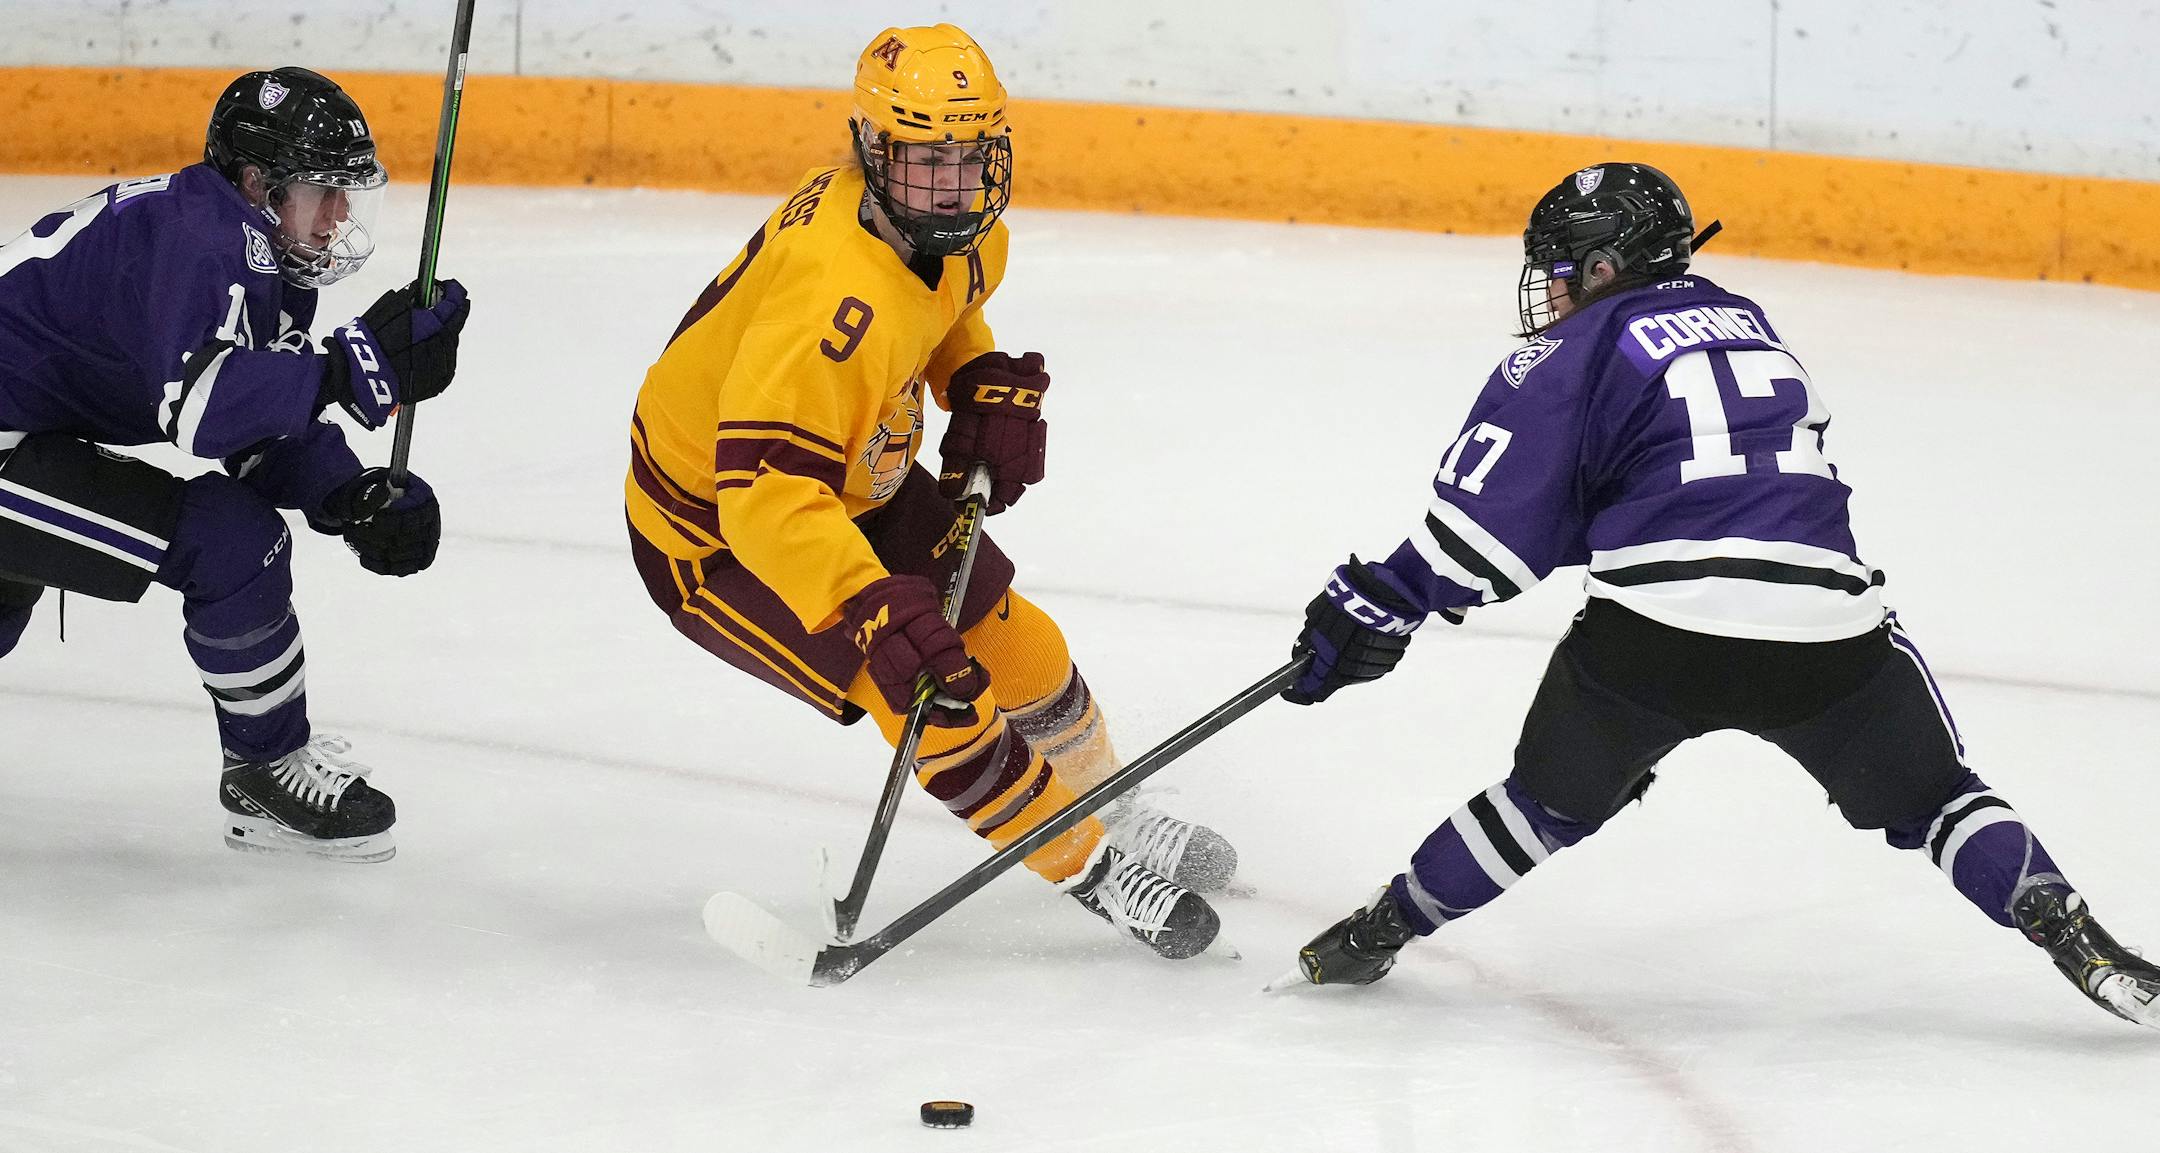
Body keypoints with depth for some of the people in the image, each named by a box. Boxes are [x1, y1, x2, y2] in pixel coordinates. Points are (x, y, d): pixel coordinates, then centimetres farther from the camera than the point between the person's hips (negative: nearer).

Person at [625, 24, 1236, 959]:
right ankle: (1092, 872, 3)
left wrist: (988, 384, -2)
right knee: (936, 698, -17)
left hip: (850, 479, 9)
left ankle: (1109, 814, 40)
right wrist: (875, 610, -54)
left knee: (1019, 649, 13)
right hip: (717, 531, -9)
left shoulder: (962, 232, -11)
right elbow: (764, 494, -45)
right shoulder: (838, 297, -40)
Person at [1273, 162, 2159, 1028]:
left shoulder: (1579, 351, 8)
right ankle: (2075, 939, 6)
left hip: (1655, 631, -3)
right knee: (1928, 797, 23)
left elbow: (1495, 515, 0)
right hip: (1828, 631, 3)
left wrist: (1377, 604, 7)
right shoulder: (1747, 324, 25)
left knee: (1554, 799, 23)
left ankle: (1380, 930, 31)